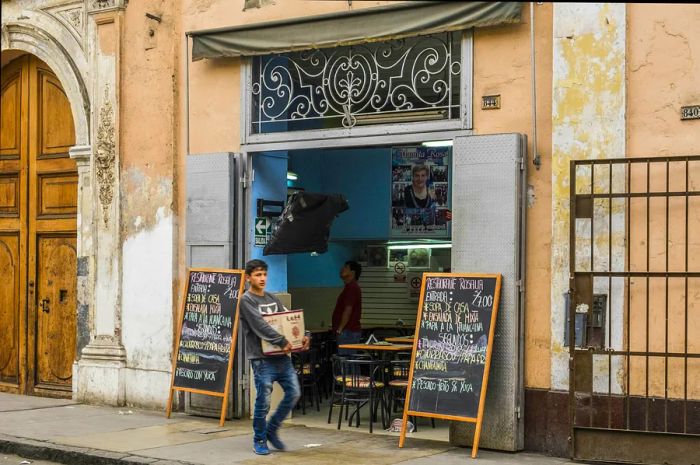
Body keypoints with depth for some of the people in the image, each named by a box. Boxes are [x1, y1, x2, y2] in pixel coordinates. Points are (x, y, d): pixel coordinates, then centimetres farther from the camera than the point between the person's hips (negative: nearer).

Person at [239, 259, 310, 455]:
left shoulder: (272, 298, 17)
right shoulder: (246, 300, -5)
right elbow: (260, 326, -16)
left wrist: (303, 336, -5)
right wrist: (282, 341, -21)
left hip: (282, 356, 7)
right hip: (262, 359, -7)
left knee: (294, 393, 4)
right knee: (263, 401, -3)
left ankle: (272, 429, 21)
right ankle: (259, 440, 13)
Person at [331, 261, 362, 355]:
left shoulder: (351, 287, -14)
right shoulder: (351, 286, 19)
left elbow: (348, 310, -21)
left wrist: (340, 329, -17)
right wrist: (340, 329, 21)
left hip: (348, 331, -11)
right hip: (351, 330, 11)